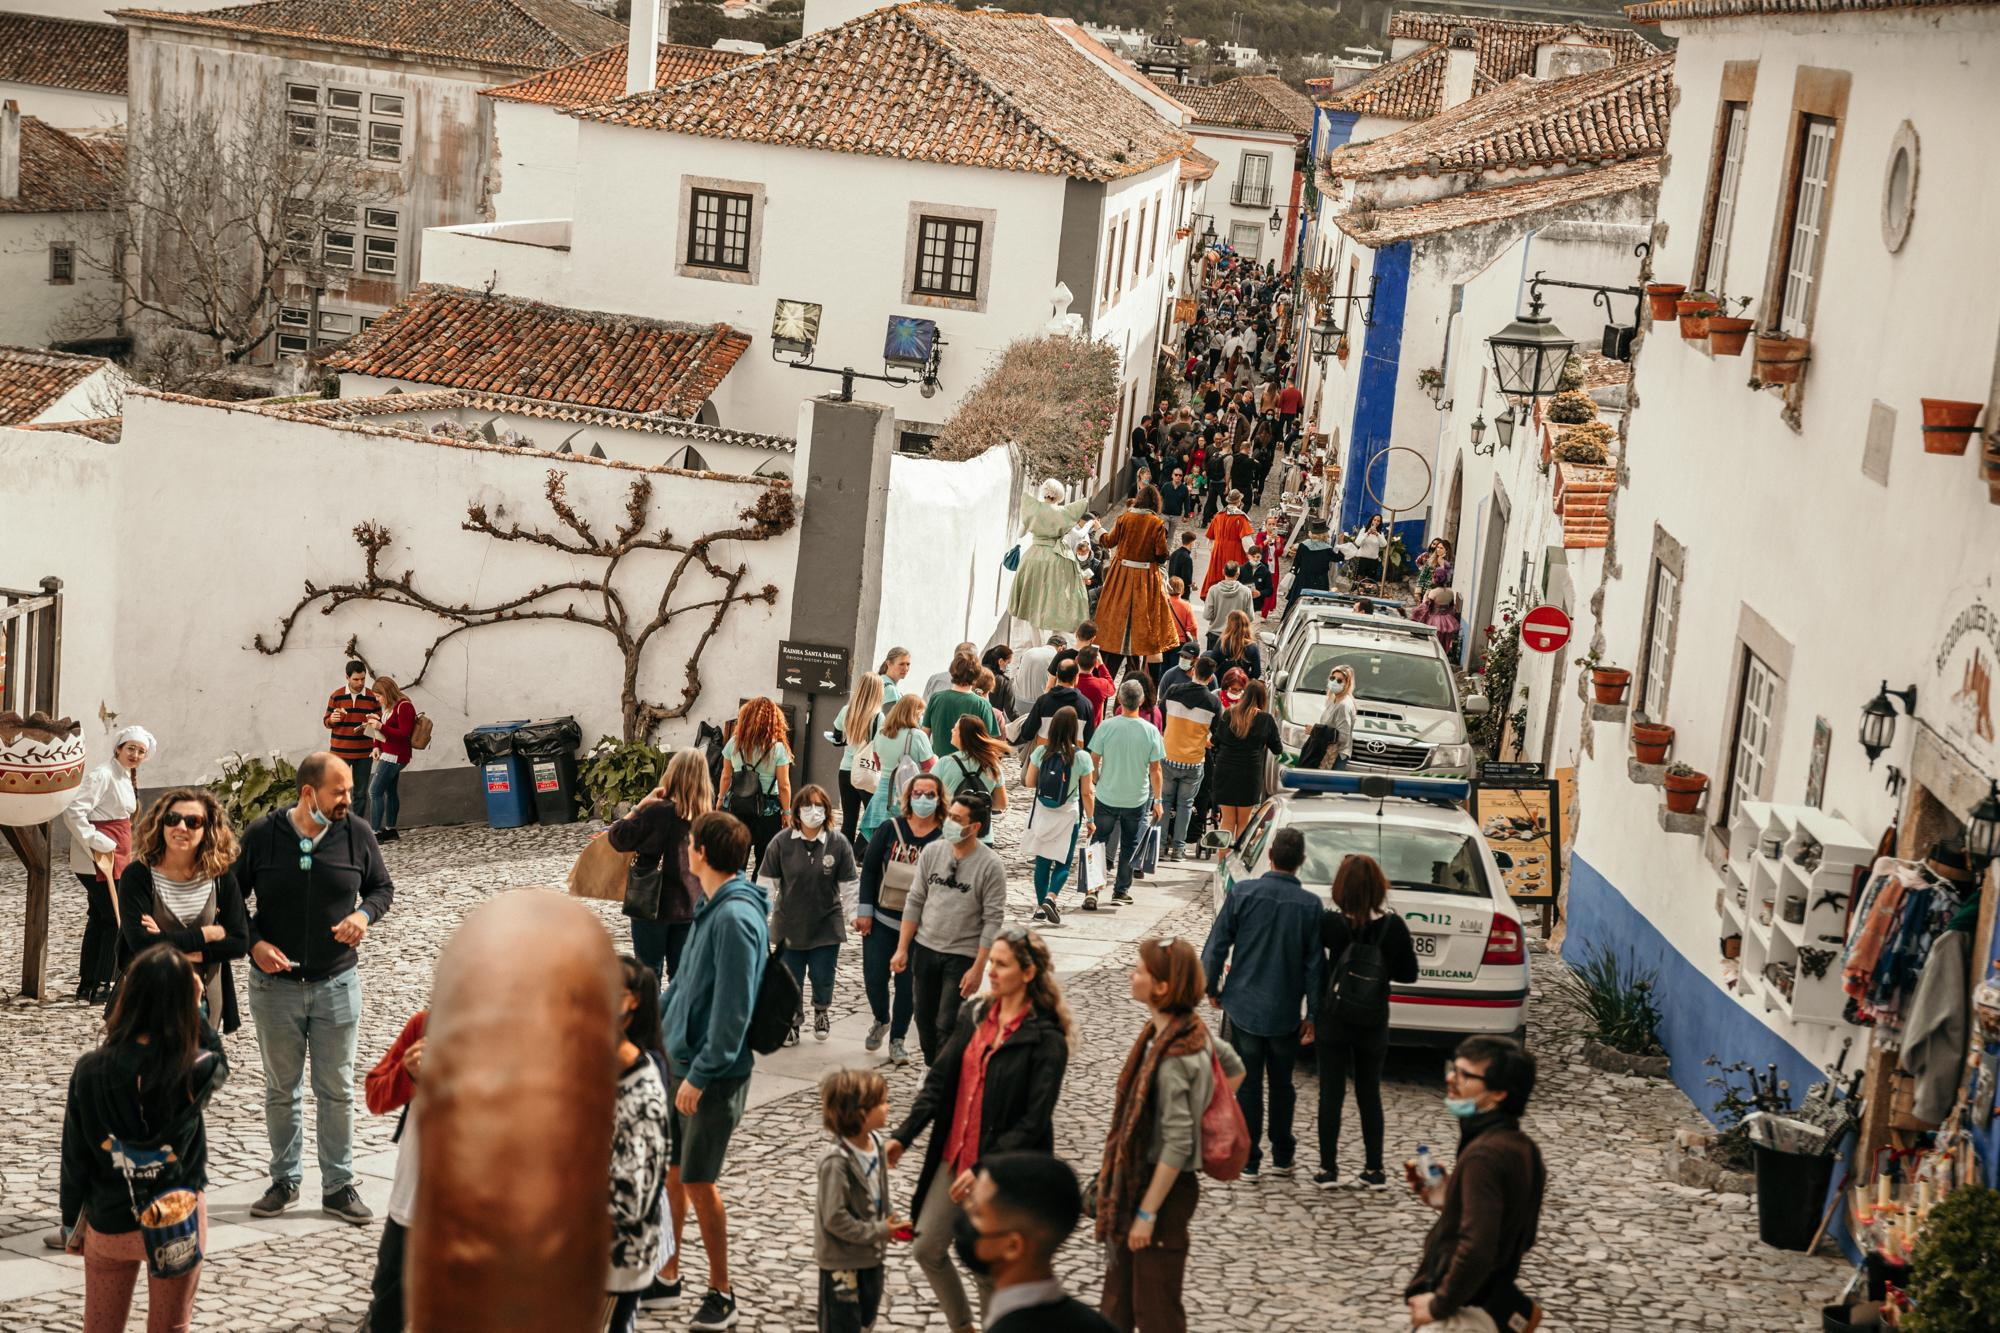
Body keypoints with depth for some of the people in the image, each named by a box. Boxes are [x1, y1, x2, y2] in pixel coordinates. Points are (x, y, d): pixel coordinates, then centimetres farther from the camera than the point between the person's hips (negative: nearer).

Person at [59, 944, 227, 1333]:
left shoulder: (90, 1071, -15)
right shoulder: (196, 1071, -18)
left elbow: (74, 1159, -6)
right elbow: (219, 1061, 9)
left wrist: (72, 1224, 8)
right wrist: (195, 1010, 3)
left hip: (107, 1224, 1)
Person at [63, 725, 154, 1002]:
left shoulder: (126, 778, 16)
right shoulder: (102, 775, -15)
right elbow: (74, 812, -23)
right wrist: (97, 843, -22)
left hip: (115, 857, 10)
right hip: (99, 858, -10)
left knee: (99, 919, 13)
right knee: (116, 918, -8)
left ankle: (87, 984, 20)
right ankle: (102, 985, -4)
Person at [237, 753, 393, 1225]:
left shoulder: (357, 834, -5)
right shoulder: (261, 835, -8)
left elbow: (382, 887, 9)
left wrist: (365, 913, -13)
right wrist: (254, 943, -12)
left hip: (337, 984, 1)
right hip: (276, 985, 0)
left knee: (337, 1091, 5)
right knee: (281, 1090, 11)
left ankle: (338, 1187, 15)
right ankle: (285, 1181, 25)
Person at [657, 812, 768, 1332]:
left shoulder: (736, 918, -23)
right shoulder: (711, 907, 6)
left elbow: (733, 1010, -25)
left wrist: (700, 1075, -23)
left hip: (713, 1073, -9)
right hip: (677, 1058, 9)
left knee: (696, 1181, -1)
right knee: (668, 1170, 17)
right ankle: (667, 1270, 32)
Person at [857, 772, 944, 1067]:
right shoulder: (890, 829, -5)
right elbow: (869, 869, 0)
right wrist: (864, 911, -3)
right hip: (881, 920, 1)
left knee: (907, 984, 5)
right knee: (874, 978, 5)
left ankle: (897, 1039, 21)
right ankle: (881, 1021, 35)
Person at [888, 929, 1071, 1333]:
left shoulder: (1046, 1040, -16)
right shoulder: (973, 1016, 3)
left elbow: (1032, 1121, -18)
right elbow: (939, 1081, 4)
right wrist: (904, 1135, -7)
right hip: (955, 1157, 6)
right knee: (928, 1248, 12)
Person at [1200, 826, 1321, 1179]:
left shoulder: (1242, 893, -10)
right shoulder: (1310, 905, -9)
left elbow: (1217, 945, -6)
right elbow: (1315, 963, -5)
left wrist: (1212, 988, 8)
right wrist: (1313, 1014, 3)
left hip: (1245, 1004, 0)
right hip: (1286, 1010, 0)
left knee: (1248, 1083, 8)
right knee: (1281, 1084, 16)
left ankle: (1248, 1159, 11)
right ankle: (1282, 1156, 23)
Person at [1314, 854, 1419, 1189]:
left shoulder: (1330, 922, -14)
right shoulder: (1394, 926, -9)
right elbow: (1408, 973, -1)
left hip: (1333, 1022, -2)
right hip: (1374, 1023, 2)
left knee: (1331, 1093, 6)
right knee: (1370, 1094, 14)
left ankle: (1328, 1169, 7)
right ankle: (1374, 1170, 16)